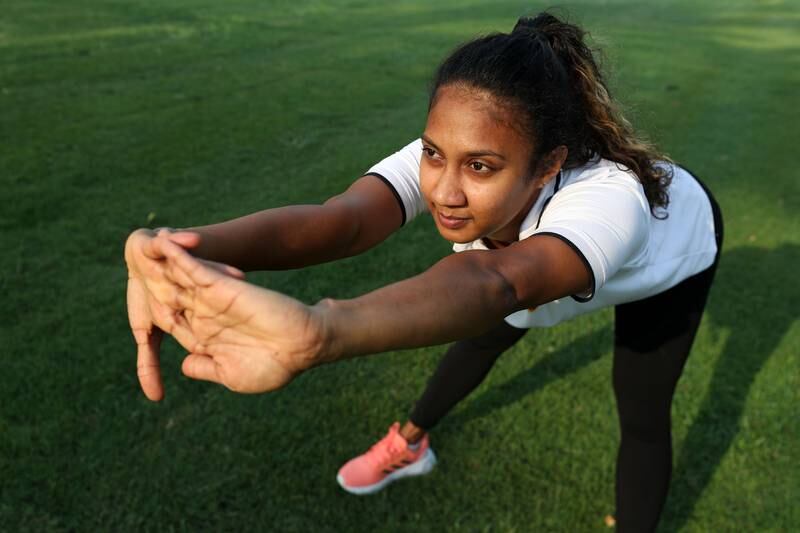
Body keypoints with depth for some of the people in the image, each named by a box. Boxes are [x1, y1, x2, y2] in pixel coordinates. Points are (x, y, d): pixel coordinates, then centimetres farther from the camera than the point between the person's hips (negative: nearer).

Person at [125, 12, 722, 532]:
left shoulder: (606, 196, -50)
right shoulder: (447, 159, -37)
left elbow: (495, 282, -72)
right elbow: (344, 218, -57)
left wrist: (323, 330, -91)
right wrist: (197, 247, -77)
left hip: (674, 237, -3)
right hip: (548, 238, 4)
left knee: (640, 415, -3)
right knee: (485, 337, 15)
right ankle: (410, 443, 42)